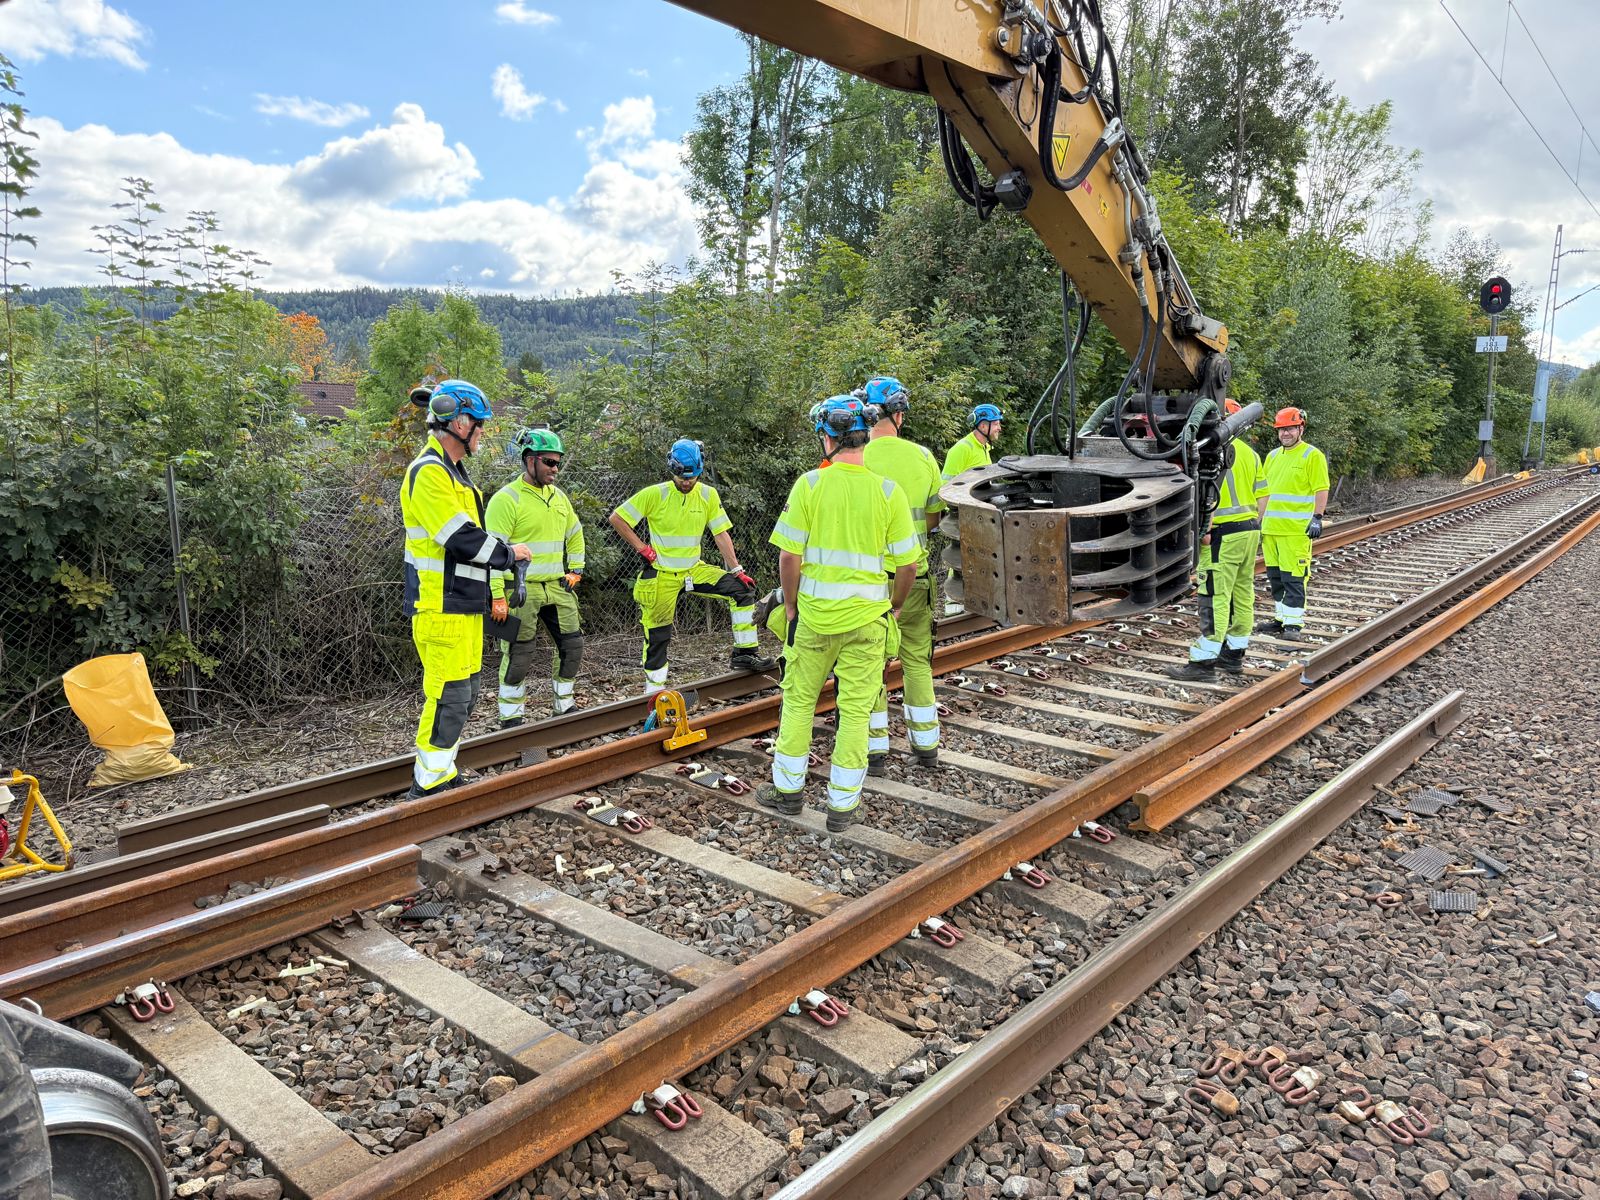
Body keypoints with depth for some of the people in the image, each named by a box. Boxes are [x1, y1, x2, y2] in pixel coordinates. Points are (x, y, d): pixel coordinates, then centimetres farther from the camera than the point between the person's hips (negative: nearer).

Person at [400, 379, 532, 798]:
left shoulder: (451, 471, 18)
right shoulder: (428, 472, -15)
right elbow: (461, 537, -22)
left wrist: (502, 551, 8)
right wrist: (508, 553, -8)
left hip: (463, 602, 11)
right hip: (441, 605, -11)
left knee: (462, 693, 15)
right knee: (449, 695, -8)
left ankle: (442, 778, 25)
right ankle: (427, 787, 1)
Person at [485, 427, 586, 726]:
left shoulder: (558, 496, 12)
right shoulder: (507, 499, -11)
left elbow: (574, 534, 28)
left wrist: (575, 569, 20)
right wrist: (497, 596, -20)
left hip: (557, 587, 7)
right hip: (521, 591, -7)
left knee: (572, 644, 11)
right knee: (518, 655, -2)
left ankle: (565, 706, 28)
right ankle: (511, 718, 12)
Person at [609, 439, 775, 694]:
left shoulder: (708, 495, -2)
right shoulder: (655, 494, -12)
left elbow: (721, 534, -1)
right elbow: (617, 518, -7)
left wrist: (737, 569, -9)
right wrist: (642, 548, -10)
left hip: (694, 570, 3)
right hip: (662, 574, -3)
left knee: (743, 589, -13)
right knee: (658, 635, 2)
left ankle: (745, 653, -7)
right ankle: (653, 691, 18)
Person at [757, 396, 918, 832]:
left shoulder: (809, 485, -7)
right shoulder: (888, 492, -5)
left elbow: (789, 555, -9)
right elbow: (908, 564, -3)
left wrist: (790, 604, 6)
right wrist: (893, 605, 13)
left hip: (814, 614, 0)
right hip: (867, 617, 0)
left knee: (798, 699, 17)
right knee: (855, 710, 9)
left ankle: (788, 788, 29)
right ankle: (842, 804, 17)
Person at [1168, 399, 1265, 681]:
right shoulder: (1249, 453, 15)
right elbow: (1261, 494, 15)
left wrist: (1205, 529, -18)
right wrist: (1255, 527, 20)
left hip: (1224, 533, -9)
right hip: (1250, 529, 9)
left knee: (1215, 597, -9)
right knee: (1243, 594, 13)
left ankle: (1204, 661, -9)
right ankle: (1234, 654, 21)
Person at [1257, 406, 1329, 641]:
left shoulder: (1312, 455, -3)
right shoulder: (1273, 456, 17)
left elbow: (1321, 490, -8)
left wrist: (1317, 517, -16)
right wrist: (1260, 520, 19)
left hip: (1296, 530, -7)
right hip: (1271, 528, 7)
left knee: (1293, 578, -7)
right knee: (1275, 576, 11)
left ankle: (1294, 624, -4)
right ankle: (1281, 618, 21)